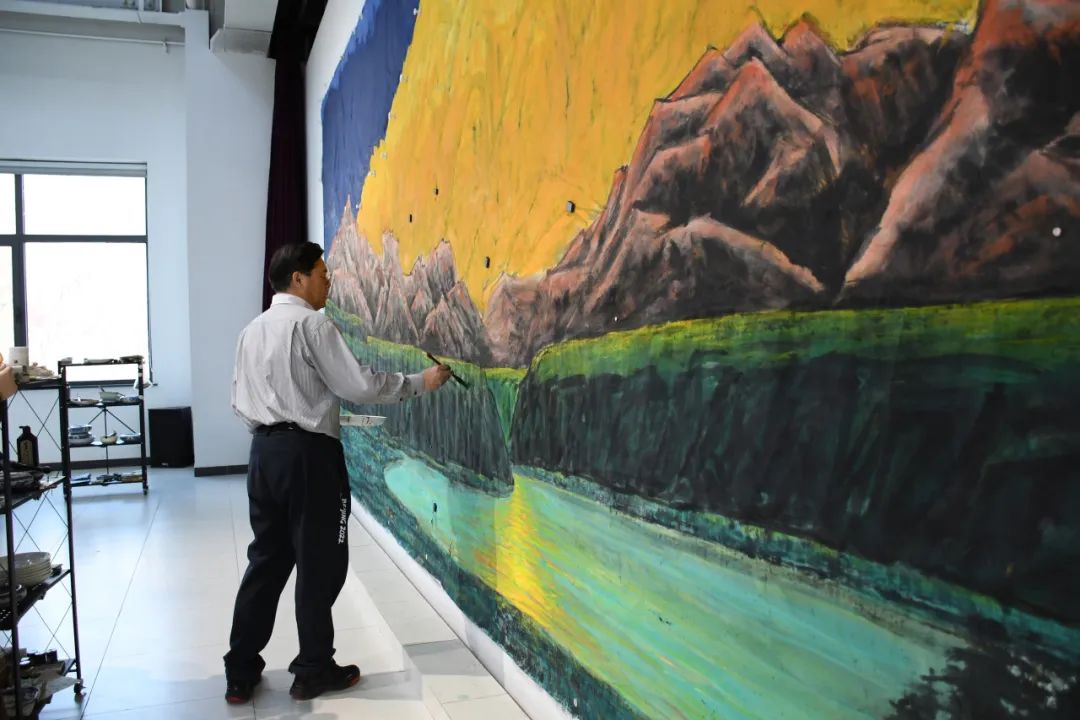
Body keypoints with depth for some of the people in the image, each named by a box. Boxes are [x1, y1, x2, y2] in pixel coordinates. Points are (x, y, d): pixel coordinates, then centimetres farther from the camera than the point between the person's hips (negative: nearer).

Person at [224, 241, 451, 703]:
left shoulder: (252, 330, 14)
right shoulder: (312, 324, -11)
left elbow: (240, 401, 16)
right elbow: (359, 386, -15)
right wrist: (419, 382, -6)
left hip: (264, 450, 8)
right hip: (308, 454, -8)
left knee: (266, 560, 14)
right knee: (319, 563, 4)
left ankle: (240, 675, 19)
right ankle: (314, 672, 15)